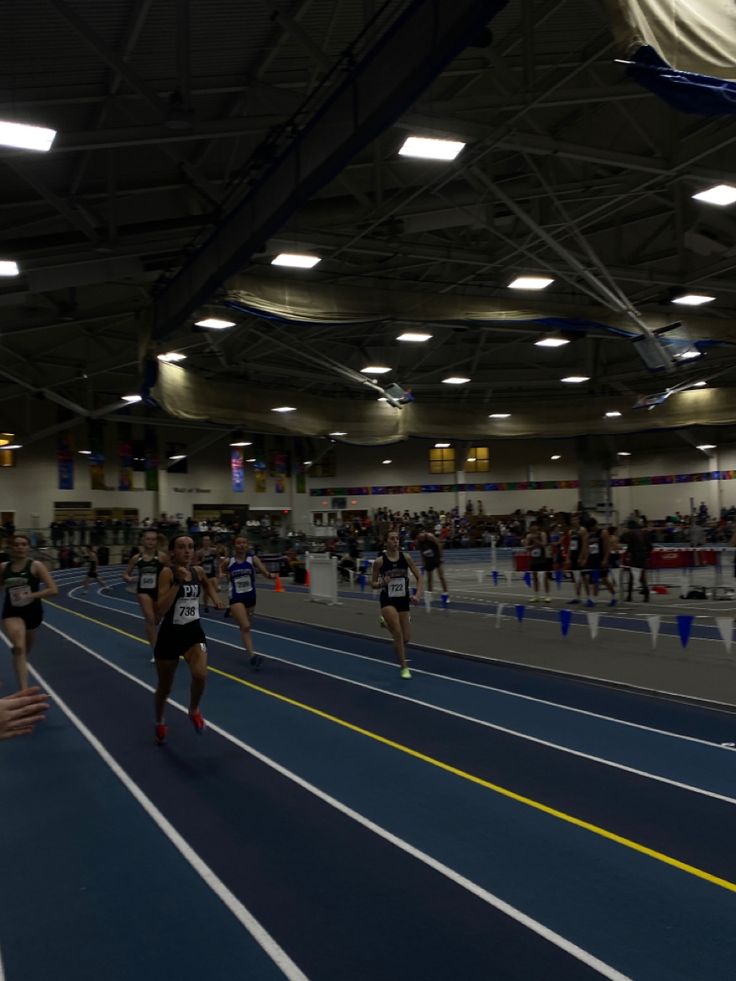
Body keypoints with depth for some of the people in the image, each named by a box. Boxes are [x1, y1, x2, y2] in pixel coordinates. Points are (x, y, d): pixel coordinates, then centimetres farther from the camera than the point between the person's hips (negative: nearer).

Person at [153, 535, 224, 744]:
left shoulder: (198, 571, 0)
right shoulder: (167, 572, -16)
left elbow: (207, 584, 27)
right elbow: (160, 610, -26)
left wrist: (215, 599, 9)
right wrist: (178, 582, -30)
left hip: (194, 631, 3)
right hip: (170, 634, -3)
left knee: (201, 674, -24)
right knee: (164, 687, 14)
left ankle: (194, 711, 7)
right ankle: (159, 723, 43)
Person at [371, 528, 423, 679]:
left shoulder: (406, 557, -5)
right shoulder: (379, 561, -9)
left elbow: (419, 578, 0)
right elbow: (373, 584, 0)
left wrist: (418, 595, -14)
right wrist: (382, 583, -21)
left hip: (403, 600, 3)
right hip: (388, 601, -3)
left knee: (406, 639, 8)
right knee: (398, 633, -20)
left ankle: (386, 621, 40)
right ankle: (404, 667, -2)